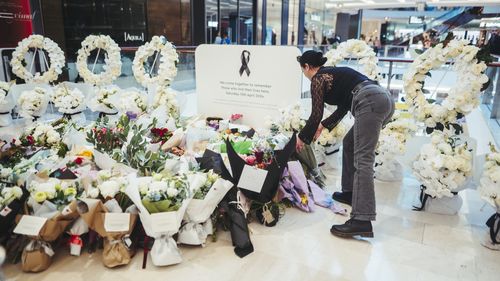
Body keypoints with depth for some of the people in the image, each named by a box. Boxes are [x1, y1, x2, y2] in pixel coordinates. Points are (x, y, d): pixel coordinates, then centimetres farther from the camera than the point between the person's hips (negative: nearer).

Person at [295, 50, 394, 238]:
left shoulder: (318, 78, 6)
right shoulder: (333, 73, 31)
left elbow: (316, 114, 2)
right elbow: (343, 108, 35)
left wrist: (302, 137, 15)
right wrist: (323, 126, 44)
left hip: (371, 103, -10)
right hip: (384, 99, 10)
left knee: (362, 160, -16)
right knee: (350, 144, 23)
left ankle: (362, 221, -22)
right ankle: (350, 192, 29)